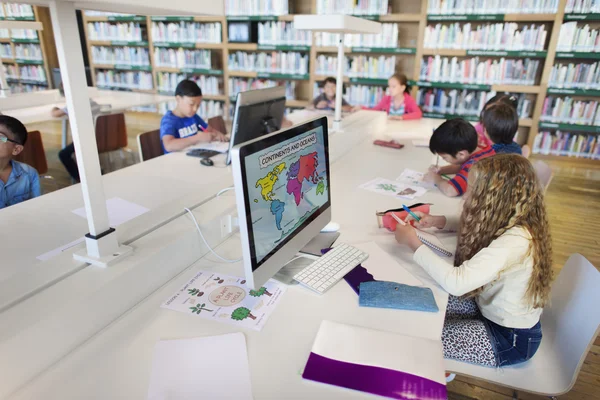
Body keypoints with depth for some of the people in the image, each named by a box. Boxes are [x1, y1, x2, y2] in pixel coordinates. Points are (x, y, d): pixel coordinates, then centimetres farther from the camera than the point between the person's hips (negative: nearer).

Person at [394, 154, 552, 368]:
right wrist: (438, 221, -7)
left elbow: (456, 283, -41)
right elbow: (473, 226, 13)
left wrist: (413, 242, -30)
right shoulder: (509, 221, -9)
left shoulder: (514, 242, -35)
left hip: (511, 339, -8)